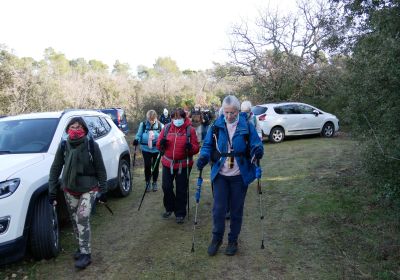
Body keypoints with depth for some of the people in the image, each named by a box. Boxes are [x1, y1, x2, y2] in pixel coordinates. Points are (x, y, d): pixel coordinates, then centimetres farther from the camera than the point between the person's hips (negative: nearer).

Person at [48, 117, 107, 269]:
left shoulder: (92, 145, -11)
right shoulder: (63, 146, -4)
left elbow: (100, 170, -6)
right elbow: (55, 169, 2)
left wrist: (103, 191, -6)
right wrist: (52, 191, -1)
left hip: (89, 189, -3)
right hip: (69, 190, 4)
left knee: (82, 218, -16)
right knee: (75, 220, 12)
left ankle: (86, 253, -4)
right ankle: (82, 247, 30)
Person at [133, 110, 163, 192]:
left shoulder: (160, 125, -7)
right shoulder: (143, 125, -5)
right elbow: (139, 135, 2)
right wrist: (136, 140, -18)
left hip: (157, 149, 0)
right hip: (146, 149, 0)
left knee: (155, 166, 12)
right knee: (147, 166, 1)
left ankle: (154, 183, 30)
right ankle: (147, 183, 21)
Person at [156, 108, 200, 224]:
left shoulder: (190, 129, -4)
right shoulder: (166, 128, 3)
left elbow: (196, 149, -3)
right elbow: (159, 146, 7)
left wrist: (190, 147, -25)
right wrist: (161, 143, -15)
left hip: (183, 165, -2)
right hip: (167, 163, 3)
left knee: (181, 190, 5)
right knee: (166, 187, 6)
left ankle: (180, 213, 22)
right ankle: (169, 208, 32)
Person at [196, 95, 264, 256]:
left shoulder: (247, 127, -6)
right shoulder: (216, 126, -1)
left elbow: (256, 144, -6)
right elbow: (208, 145, 3)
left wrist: (257, 150, -29)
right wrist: (204, 156, -17)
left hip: (240, 176, 0)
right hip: (220, 175, 1)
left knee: (236, 210, 11)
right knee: (218, 208, -1)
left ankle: (233, 240, 29)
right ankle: (216, 238, 23)